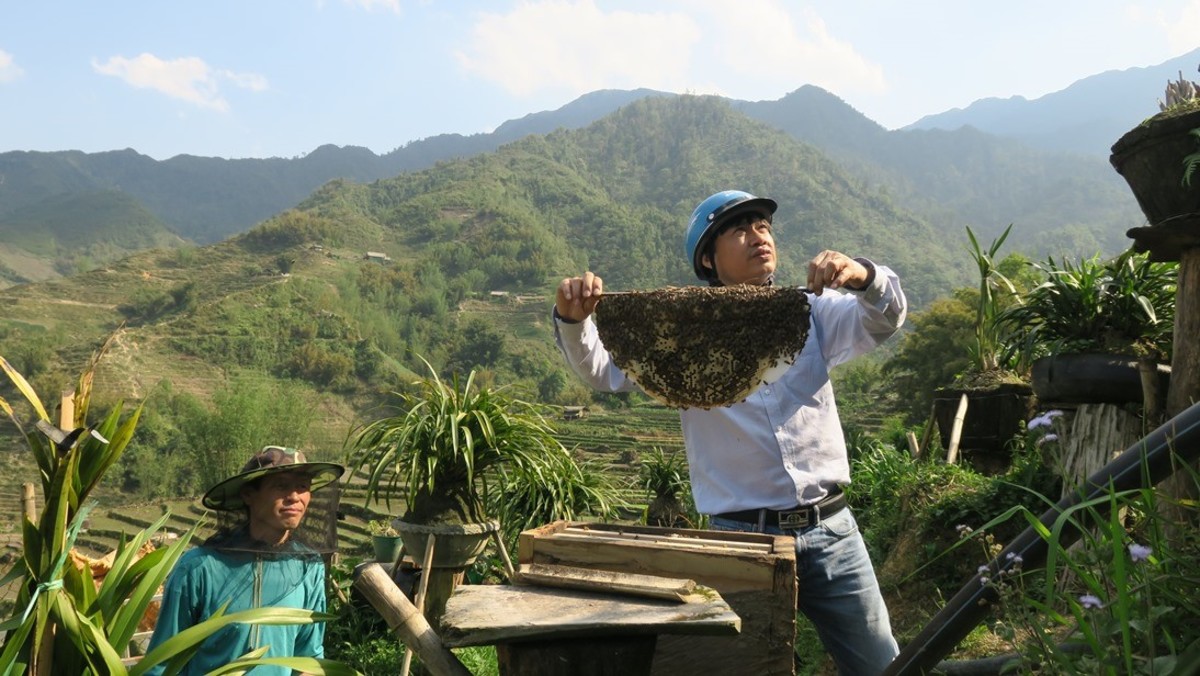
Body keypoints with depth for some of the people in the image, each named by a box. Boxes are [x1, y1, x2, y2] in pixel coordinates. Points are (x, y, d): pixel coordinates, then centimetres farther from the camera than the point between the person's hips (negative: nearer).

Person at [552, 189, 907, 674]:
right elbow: (605, 371, -8)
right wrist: (573, 321, -28)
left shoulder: (810, 311, 8)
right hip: (742, 536, -2)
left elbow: (884, 320, -6)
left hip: (830, 530, 3)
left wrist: (865, 276, -28)